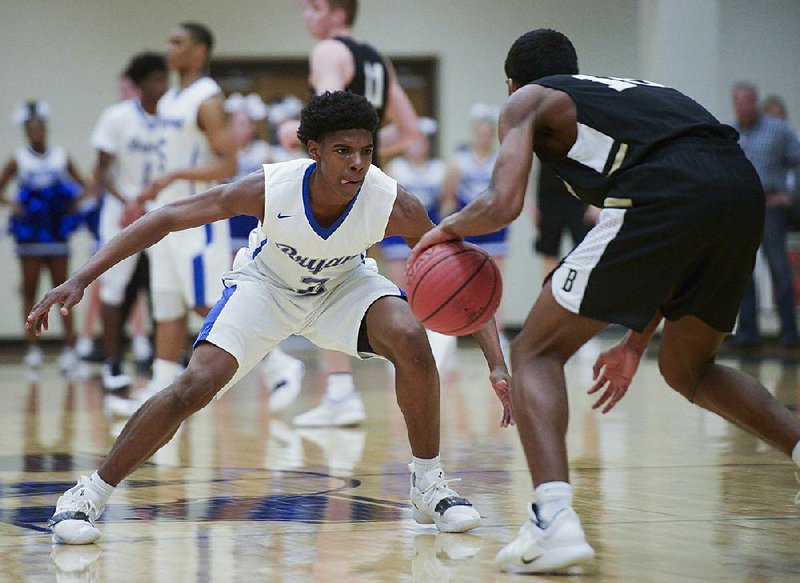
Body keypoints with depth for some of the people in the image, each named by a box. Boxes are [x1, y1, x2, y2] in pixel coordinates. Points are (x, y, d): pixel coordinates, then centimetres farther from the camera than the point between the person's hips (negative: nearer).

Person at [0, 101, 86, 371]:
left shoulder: (62, 157, 4)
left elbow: (82, 186, 9)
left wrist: (75, 200, -11)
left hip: (57, 234, 0)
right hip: (30, 235, 0)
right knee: (30, 290, 2)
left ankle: (69, 347, -2)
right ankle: (33, 347, 7)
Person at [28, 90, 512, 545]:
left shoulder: (394, 205, -32)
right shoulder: (269, 189, -34)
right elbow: (167, 219, -26)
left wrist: (498, 364, -33)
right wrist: (80, 280, -32)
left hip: (342, 285, 1)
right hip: (265, 285, -1)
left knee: (412, 341, -27)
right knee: (196, 384, -20)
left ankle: (429, 485, -7)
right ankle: (87, 496, -3)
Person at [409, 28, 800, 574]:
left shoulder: (529, 100, 21)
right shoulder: (630, 93, 39)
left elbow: (503, 204, 4)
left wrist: (449, 228, 25)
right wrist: (636, 343, 43)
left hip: (667, 196, -7)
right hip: (744, 186, 7)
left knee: (537, 352, 6)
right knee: (687, 369, 29)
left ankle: (555, 519, -14)